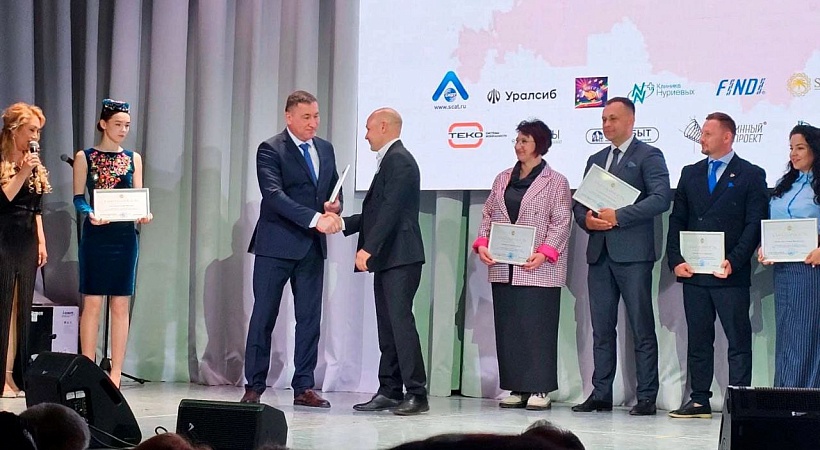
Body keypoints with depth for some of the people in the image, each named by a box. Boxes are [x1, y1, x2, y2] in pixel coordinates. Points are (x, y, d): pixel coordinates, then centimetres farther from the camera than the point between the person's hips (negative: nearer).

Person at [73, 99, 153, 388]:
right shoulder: (85, 157, 5)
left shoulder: (133, 158, 12)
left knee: (120, 305, 2)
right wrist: (90, 213, -19)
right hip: (96, 235, -3)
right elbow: (78, 197, 1)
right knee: (92, 303, -4)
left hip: (125, 236, 3)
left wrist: (143, 213, -13)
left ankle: (116, 372, 4)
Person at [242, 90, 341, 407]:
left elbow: (334, 189, 21)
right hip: (276, 245, -6)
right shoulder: (270, 150, -7)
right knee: (264, 316, 0)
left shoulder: (325, 149, 13)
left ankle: (304, 387, 9)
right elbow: (274, 195, -20)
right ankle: (254, 387, 5)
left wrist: (334, 207, -4)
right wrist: (315, 219, -29)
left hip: (312, 247, 6)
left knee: (310, 318, 5)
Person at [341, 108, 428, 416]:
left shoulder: (399, 160, -11)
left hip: (400, 258, -11)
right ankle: (390, 391, 13)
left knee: (400, 320, -13)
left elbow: (391, 210, -20)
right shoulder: (388, 161, 21)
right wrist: (343, 223, 18)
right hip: (386, 258, 11)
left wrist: (368, 248, -24)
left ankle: (417, 393, -14)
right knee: (387, 325, 10)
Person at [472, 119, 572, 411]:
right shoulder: (503, 179, 17)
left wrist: (544, 253, -18)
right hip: (503, 269, 5)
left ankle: (539, 390, 0)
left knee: (537, 327, -5)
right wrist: (482, 244, -1)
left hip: (538, 270, -5)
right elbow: (488, 216, 16)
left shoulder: (556, 182, 1)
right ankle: (517, 389, 11)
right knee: (507, 328, 5)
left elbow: (561, 223, -6)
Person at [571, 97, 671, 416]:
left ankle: (646, 398, -2)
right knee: (601, 328, 7)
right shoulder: (596, 160, 20)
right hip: (599, 254, 7)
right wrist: (586, 219, -3)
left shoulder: (649, 156, -1)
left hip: (632, 254, -7)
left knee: (642, 328, -4)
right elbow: (580, 202, 20)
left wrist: (619, 216, -17)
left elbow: (661, 198, -14)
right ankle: (601, 395, 11)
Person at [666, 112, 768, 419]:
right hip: (693, 272, 5)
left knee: (738, 340, -3)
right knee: (698, 338, 8)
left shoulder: (750, 175, 1)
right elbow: (677, 221, 13)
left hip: (730, 275, -5)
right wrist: (676, 261, 0)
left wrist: (732, 262, -14)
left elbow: (754, 225, -5)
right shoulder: (690, 174, 15)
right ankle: (699, 401, 12)